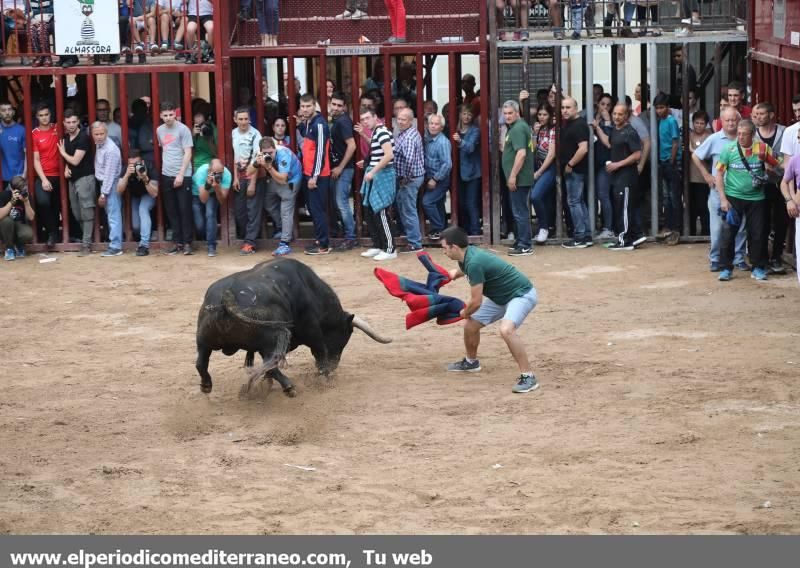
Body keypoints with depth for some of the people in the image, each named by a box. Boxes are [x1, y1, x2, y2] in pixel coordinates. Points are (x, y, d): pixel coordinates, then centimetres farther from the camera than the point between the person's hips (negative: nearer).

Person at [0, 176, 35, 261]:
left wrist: (26, 201, -26)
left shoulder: (26, 195, -8)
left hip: (19, 225, 1)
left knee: (28, 234, -33)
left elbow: (31, 217, -14)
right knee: (7, 220, -36)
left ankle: (19, 246, 5)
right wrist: (12, 201, -34)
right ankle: (9, 248, -12)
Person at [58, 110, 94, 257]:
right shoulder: (66, 137, 11)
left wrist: (63, 152, 0)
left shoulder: (83, 138, -15)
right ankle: (85, 238, 21)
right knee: (77, 213, 9)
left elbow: (75, 161, -16)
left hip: (85, 177, -8)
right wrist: (66, 168, 2)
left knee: (86, 212, -7)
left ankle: (86, 244, -7)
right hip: (73, 178, 8)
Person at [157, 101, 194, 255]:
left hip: (183, 176, -5)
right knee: (171, 211, 7)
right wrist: (161, 172, 9)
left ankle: (187, 243, 0)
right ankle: (177, 242, 13)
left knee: (185, 210, -3)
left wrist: (181, 174, -14)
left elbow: (188, 153, -8)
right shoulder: (159, 130, 10)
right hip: (166, 176, 5)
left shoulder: (183, 129, -6)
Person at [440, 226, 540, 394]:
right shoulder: (466, 256, 0)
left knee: (506, 330, -34)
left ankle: (528, 377, -29)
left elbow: (476, 302, -23)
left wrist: (464, 313, -3)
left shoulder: (474, 263, -29)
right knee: (470, 325, 15)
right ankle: (471, 362, 41)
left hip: (521, 294, -10)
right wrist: (456, 273, 11)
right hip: (501, 296, 10)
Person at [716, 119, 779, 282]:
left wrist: (766, 159, -13)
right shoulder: (729, 150, -4)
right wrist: (723, 199, -8)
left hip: (756, 198, 1)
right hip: (733, 197, -1)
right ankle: (726, 268, 5)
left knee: (757, 234, 5)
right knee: (728, 233, -4)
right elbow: (719, 174, -1)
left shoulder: (763, 149, -1)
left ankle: (758, 268, 18)